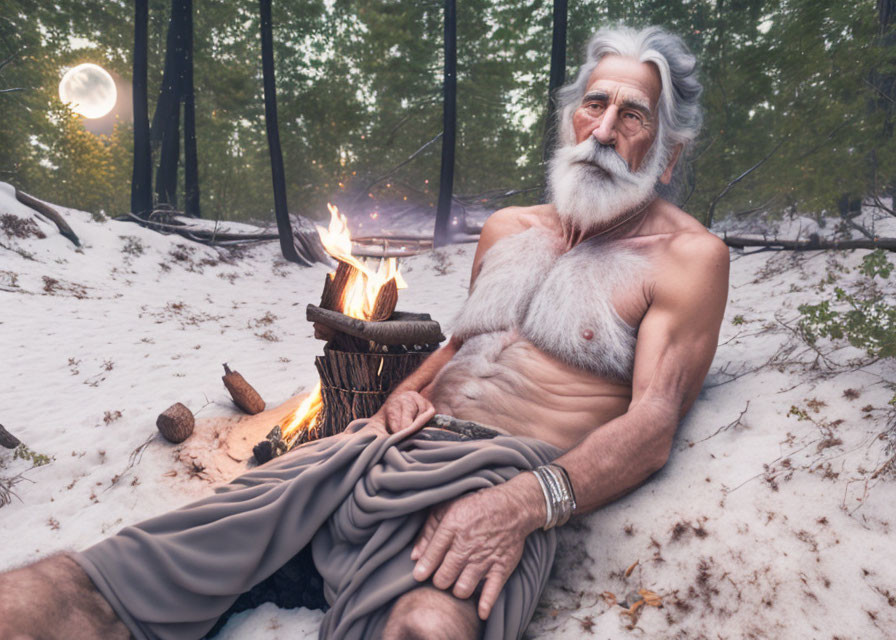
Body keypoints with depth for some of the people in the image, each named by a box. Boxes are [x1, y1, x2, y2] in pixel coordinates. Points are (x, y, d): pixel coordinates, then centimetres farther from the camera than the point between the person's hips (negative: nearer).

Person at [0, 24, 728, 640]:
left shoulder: (688, 257, 5)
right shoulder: (507, 230, 22)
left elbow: (652, 427, -7)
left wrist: (523, 502, -24)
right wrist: (409, 391, 8)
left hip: (515, 480, -4)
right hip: (394, 449, 5)